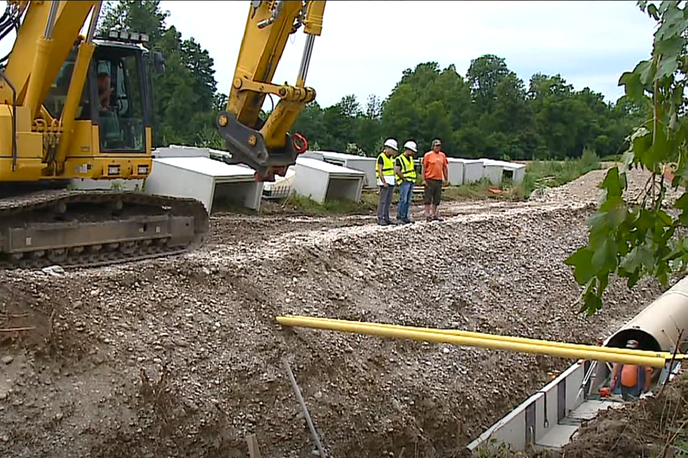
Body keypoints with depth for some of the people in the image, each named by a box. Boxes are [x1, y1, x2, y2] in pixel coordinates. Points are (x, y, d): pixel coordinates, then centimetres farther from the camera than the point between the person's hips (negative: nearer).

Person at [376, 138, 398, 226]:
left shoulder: (390, 157, 16)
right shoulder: (381, 157, -11)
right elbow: (380, 171, -16)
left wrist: (392, 181, 15)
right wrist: (384, 182, -20)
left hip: (391, 182, 9)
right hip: (384, 182, -9)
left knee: (388, 201, 9)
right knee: (382, 201, -8)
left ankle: (386, 218, 13)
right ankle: (380, 219, -7)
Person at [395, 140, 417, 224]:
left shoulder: (411, 158, 17)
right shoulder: (400, 158, -9)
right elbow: (397, 170, -17)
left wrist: (413, 179, 14)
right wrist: (404, 178, -14)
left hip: (411, 182, 8)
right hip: (404, 182, -8)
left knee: (408, 201, 7)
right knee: (403, 200, -12)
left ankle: (405, 217, 11)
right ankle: (399, 217, -9)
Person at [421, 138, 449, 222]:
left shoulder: (442, 155, 12)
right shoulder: (428, 155, -3)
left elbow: (445, 167, 17)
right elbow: (424, 168, -4)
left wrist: (446, 179, 13)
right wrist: (423, 180, -9)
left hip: (439, 180, 5)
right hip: (430, 180, -5)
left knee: (437, 199, 9)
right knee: (428, 198, -3)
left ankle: (434, 214, 16)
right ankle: (427, 215, 0)